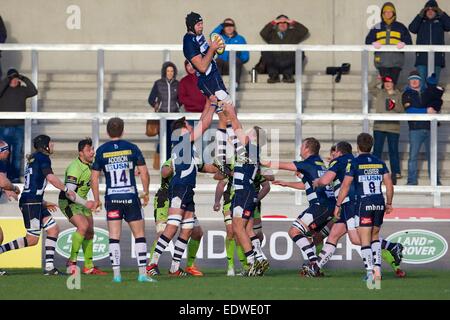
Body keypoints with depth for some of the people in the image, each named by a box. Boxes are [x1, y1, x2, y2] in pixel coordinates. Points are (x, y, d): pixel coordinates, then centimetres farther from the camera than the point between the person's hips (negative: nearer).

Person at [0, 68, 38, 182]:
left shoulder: (22, 90, 7)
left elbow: (34, 91, -8)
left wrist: (25, 80, -15)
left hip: (19, 127, 2)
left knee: (18, 154, 4)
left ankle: (15, 177, 10)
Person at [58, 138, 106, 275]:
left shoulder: (91, 165, -1)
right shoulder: (75, 168, -27)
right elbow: (69, 191, -33)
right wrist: (85, 203, -39)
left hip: (81, 202, 9)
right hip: (68, 202, -9)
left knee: (89, 232, 8)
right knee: (83, 226, -26)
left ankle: (88, 266, 19)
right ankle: (72, 261, -17)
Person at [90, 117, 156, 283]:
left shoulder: (101, 151, 2)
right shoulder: (132, 148, 0)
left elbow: (94, 177, 3)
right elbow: (144, 172, -2)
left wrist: (96, 199, 12)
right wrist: (146, 193, 11)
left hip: (112, 198, 1)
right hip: (131, 197, -1)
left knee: (114, 237, 4)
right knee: (139, 235, 7)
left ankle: (116, 274, -2)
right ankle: (142, 273, 1)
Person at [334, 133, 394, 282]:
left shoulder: (354, 162, -4)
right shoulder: (380, 163, 9)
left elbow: (345, 186, -7)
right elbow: (389, 184, 6)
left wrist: (338, 205, 1)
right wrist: (389, 203, 17)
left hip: (364, 204, -4)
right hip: (379, 204, 4)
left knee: (365, 240, -1)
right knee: (375, 237, 20)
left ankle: (370, 273, -11)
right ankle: (377, 268, 6)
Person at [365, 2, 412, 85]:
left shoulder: (400, 27, 13)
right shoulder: (377, 27, 15)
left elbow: (409, 41, 9)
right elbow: (368, 40, 12)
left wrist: (403, 44, -14)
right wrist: (373, 43, -11)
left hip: (396, 61, 0)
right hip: (382, 61, 0)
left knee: (393, 82, -6)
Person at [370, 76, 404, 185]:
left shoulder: (398, 95, 8)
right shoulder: (379, 93, 10)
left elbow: (402, 110, 3)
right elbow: (370, 89, -3)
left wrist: (395, 106, -14)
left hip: (393, 127, -1)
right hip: (379, 126, 1)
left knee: (393, 151, 1)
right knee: (377, 150, 0)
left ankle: (395, 173, 6)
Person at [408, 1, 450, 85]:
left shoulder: (440, 21, 11)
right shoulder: (421, 21, 10)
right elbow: (412, 29, -7)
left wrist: (442, 14, -11)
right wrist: (420, 15, -11)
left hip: (437, 56, 0)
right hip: (422, 56, 0)